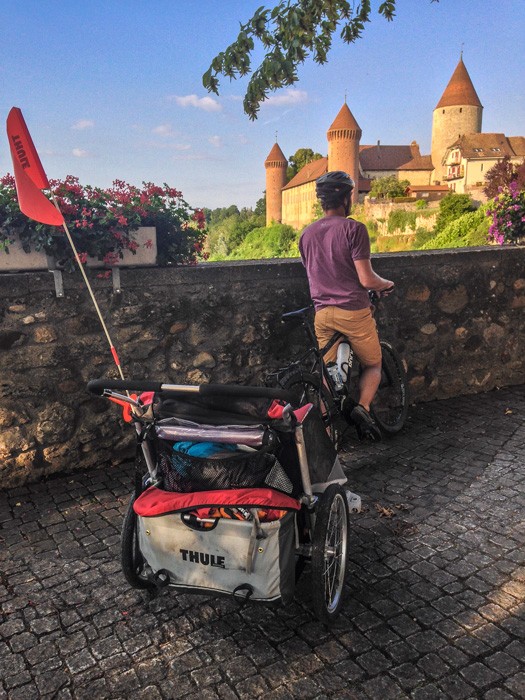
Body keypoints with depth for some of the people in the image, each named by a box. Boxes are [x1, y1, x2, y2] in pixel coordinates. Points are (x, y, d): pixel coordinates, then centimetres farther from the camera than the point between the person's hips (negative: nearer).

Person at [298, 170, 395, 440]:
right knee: (373, 365, 14)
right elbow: (366, 279, -14)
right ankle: (362, 407, -9)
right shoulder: (353, 228, -11)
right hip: (353, 311, -5)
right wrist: (386, 284, 6)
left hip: (322, 312, 5)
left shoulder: (307, 234, 8)